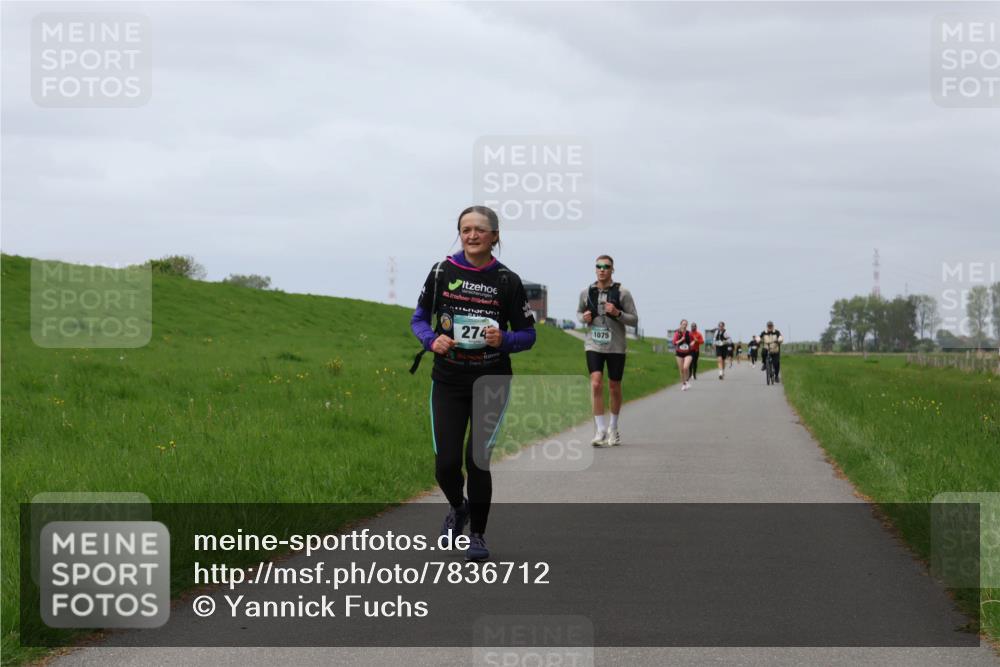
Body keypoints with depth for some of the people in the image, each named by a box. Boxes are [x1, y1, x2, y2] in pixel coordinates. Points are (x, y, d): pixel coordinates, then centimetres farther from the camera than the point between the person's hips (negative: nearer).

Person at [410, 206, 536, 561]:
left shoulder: (507, 281, -4)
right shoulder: (443, 272, 0)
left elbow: (527, 334, 2)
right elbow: (419, 317, 8)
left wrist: (503, 340, -19)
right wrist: (432, 340, -12)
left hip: (491, 382, -1)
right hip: (448, 381, 1)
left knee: (478, 460, -7)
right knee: (446, 463, -2)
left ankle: (477, 534, 13)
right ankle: (457, 507, 33)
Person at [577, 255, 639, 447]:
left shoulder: (622, 293, -4)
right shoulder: (586, 293, 3)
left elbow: (634, 320, -2)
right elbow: (579, 312, 21)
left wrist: (617, 314, -20)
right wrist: (583, 317, -3)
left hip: (615, 347, -1)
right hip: (593, 345, 1)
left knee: (614, 387, 8)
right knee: (596, 383, -15)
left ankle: (613, 428, 27)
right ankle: (600, 430, -14)